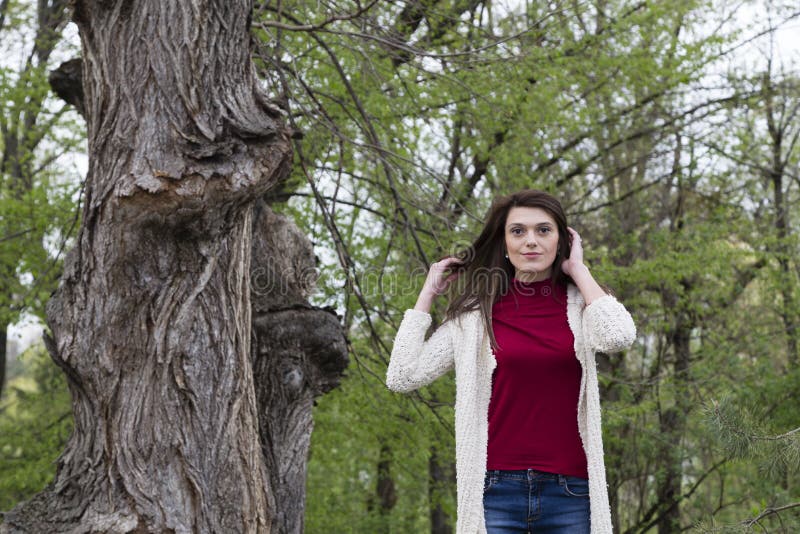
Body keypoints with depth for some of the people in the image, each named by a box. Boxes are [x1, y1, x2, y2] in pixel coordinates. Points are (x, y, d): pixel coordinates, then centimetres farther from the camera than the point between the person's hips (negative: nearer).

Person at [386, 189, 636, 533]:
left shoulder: (580, 304, 6)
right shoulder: (477, 313, 6)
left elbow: (618, 337, -17)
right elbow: (403, 377, 1)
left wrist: (578, 270, -2)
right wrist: (428, 293, 7)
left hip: (569, 492, 0)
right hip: (496, 490, 0)